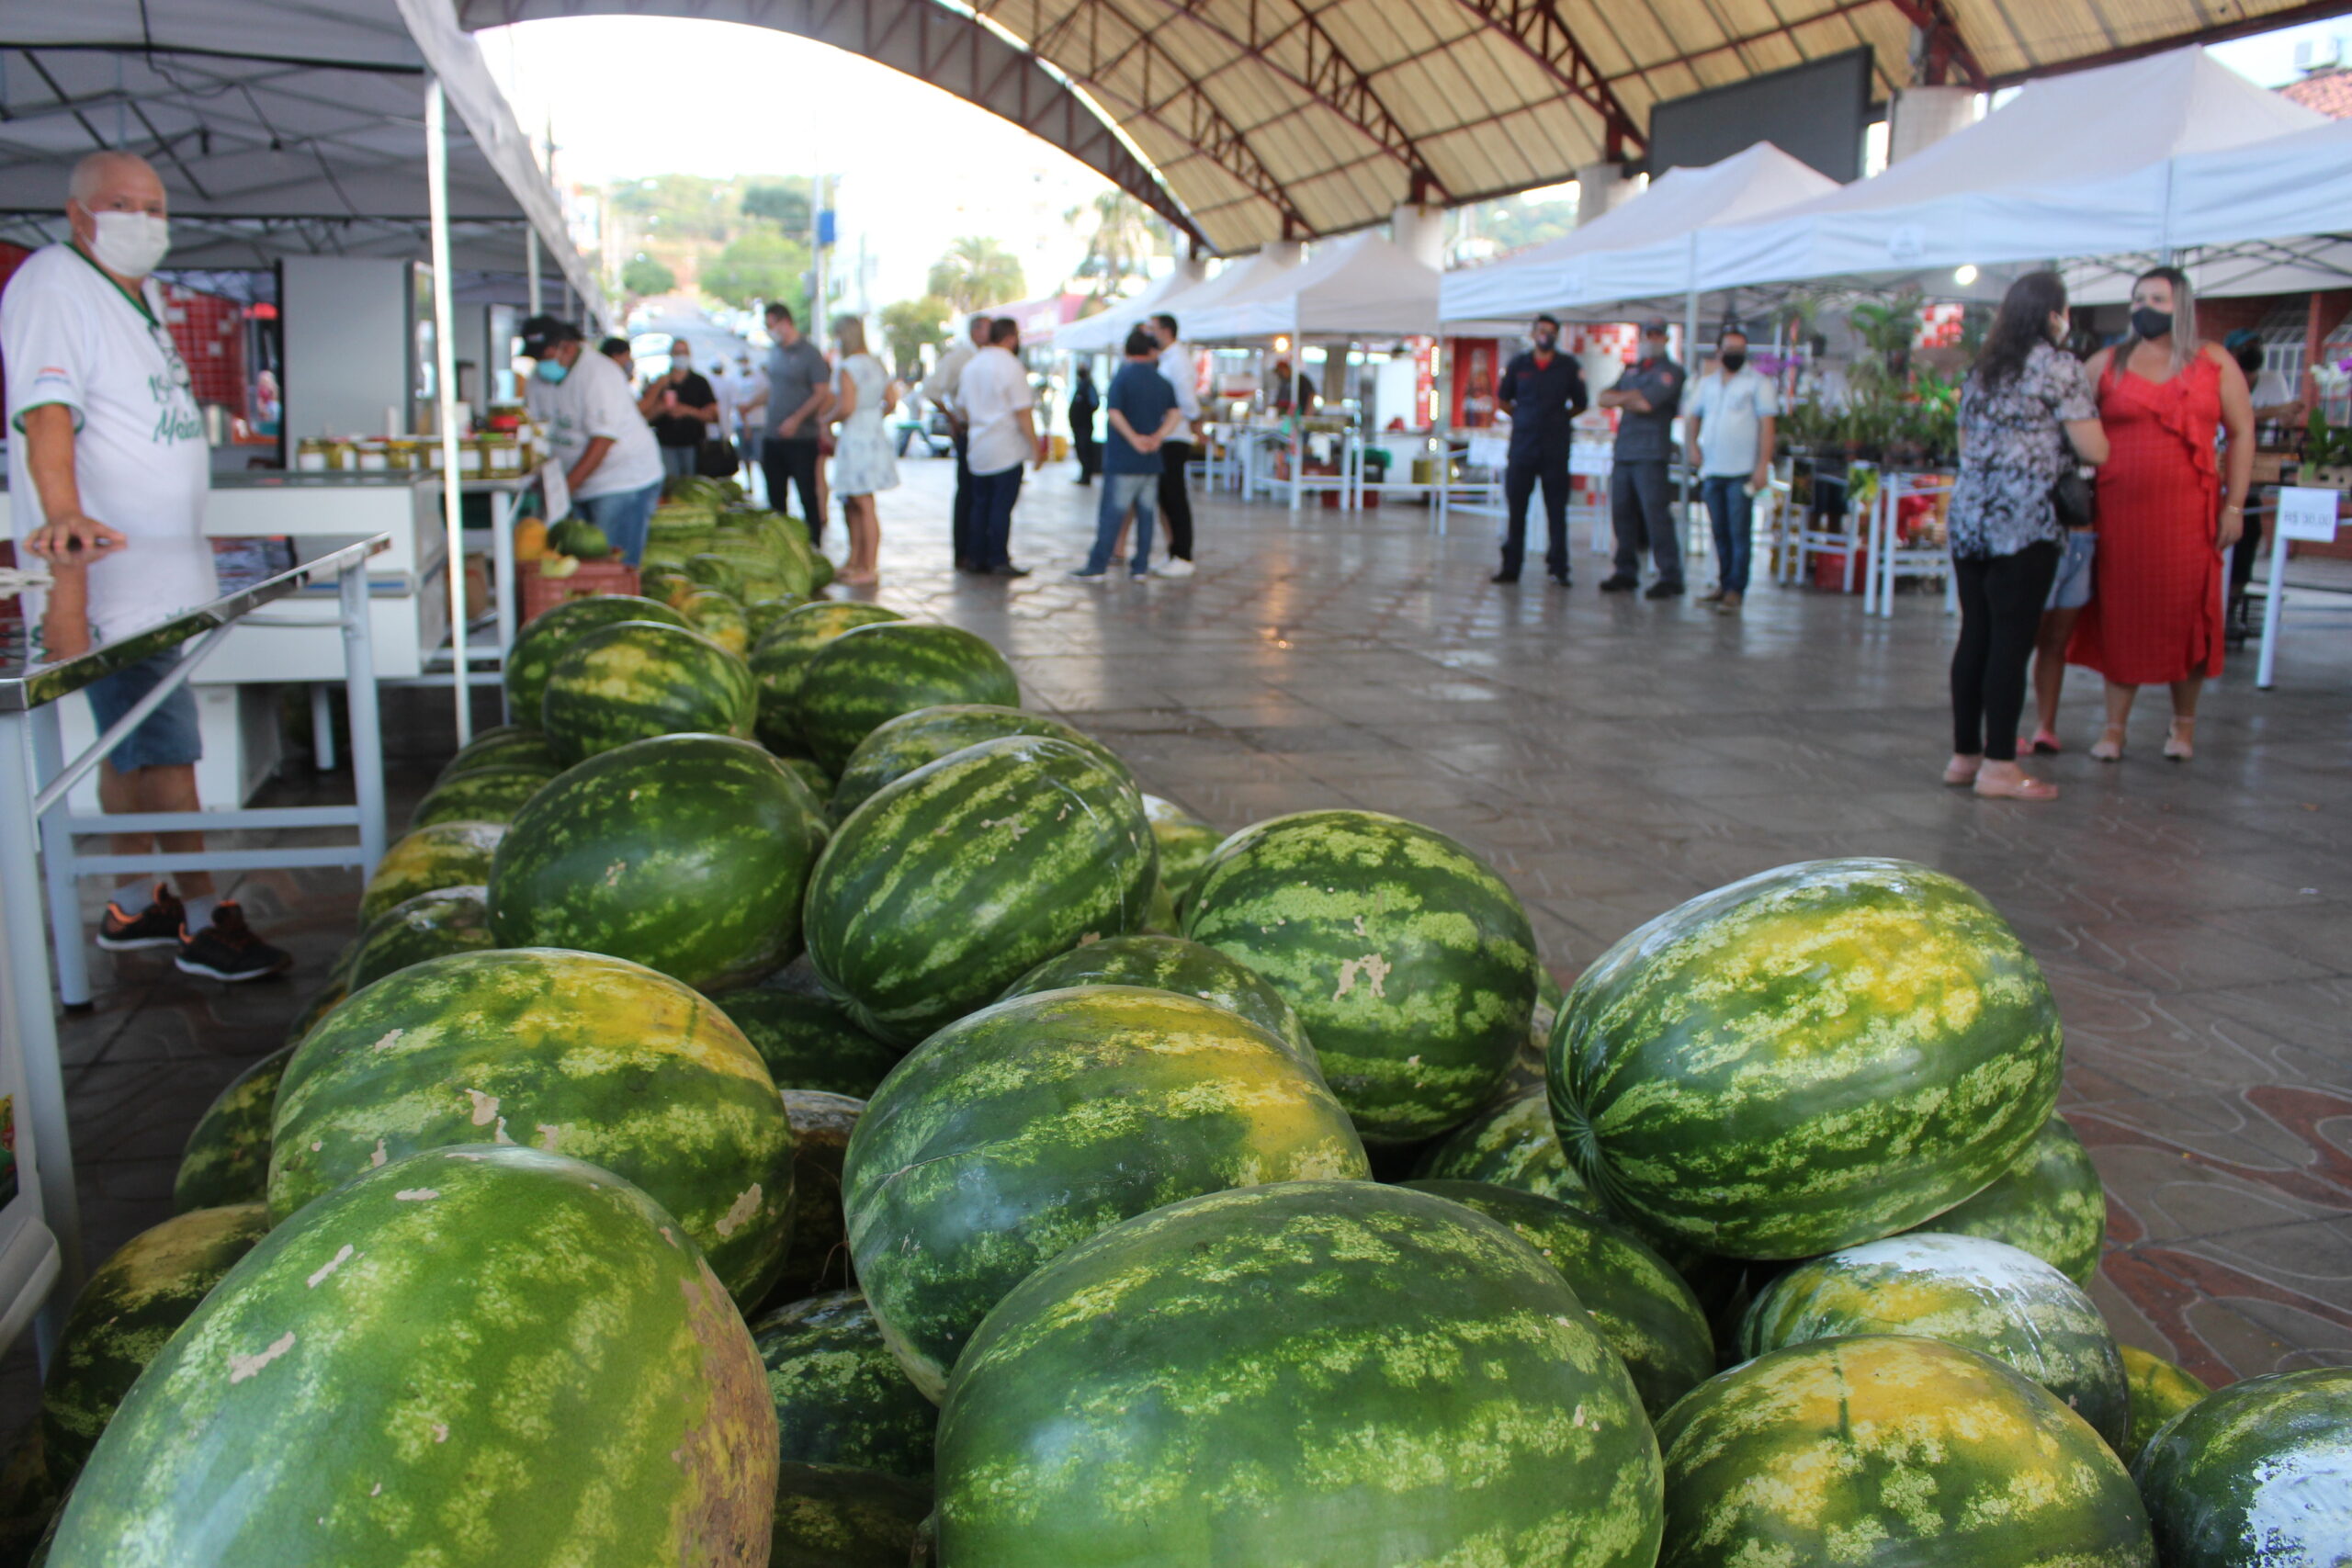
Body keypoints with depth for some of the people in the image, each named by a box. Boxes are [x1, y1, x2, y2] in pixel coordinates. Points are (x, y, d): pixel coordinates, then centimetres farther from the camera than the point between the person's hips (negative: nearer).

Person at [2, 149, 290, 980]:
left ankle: (134, 908, 21)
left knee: (133, 740, 14)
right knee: (165, 746, -9)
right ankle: (204, 923, -5)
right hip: (110, 570, -10)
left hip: (160, 563, 10)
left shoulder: (142, 293, 19)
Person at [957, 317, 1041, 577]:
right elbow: (1023, 412, -14)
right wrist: (1036, 448, -9)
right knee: (1002, 505, -4)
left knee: (980, 504, 11)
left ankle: (979, 559, 14)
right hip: (1007, 448, -7)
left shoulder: (971, 366, 11)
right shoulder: (1011, 366, -12)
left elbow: (963, 407, 18)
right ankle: (999, 561, -3)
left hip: (978, 448, 7)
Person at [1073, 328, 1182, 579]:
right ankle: (1141, 566, 9)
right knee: (1145, 513, 8)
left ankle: (1098, 565, -1)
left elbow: (1113, 412, -18)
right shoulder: (1163, 382, 8)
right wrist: (1157, 437, -11)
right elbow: (1176, 414, -1)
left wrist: (1134, 438, -16)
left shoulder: (1123, 377, -7)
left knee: (1112, 513, -3)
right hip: (1151, 462, 5)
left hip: (1123, 458, -5)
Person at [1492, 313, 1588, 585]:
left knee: (1556, 509, 0)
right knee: (1516, 508, 2)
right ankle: (1510, 567, 8)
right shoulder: (1518, 366, 7)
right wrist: (1523, 418, 10)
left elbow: (1579, 404, 13)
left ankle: (1558, 567, 5)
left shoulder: (1569, 367, 5)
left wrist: (1558, 418, 10)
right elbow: (1502, 400, 17)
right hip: (1522, 446, 1)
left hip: (1555, 448, -1)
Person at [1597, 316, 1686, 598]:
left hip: (1651, 455, -7)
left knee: (1656, 516, -10)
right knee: (1622, 513, 6)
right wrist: (1629, 397, -6)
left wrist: (1622, 399, 4)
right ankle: (1627, 573, 15)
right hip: (1624, 453, 7)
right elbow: (1605, 398, 12)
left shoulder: (1670, 371, 0)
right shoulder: (1631, 371, 23)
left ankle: (1671, 578, -7)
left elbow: (1646, 403, -13)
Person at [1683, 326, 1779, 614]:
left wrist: (1763, 465, -12)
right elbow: (1692, 417, 25)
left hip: (1742, 472, -5)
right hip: (1712, 471, 5)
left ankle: (1735, 591, -5)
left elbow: (1768, 425, -4)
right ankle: (1724, 586, 17)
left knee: (1739, 533, -6)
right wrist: (1692, 446, 6)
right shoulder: (1707, 383, 16)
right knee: (1720, 533, 9)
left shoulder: (1757, 383, 1)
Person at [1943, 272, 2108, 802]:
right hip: (2025, 520, -7)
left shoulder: (1981, 370, 15)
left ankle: (1964, 755, 15)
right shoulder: (2059, 366, -6)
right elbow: (2094, 451, -8)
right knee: (2012, 642, -4)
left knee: (1974, 637, 10)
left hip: (1969, 516, 7)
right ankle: (1998, 766, -2)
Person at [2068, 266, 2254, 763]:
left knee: (2187, 615, 4)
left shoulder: (2214, 363, 7)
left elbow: (2242, 433, 7)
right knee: (2121, 615, 3)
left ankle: (2183, 723, 19)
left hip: (2189, 513, 0)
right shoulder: (2106, 363, 8)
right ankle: (2114, 725, 12)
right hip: (2120, 512, 0)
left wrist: (2234, 505, -1)